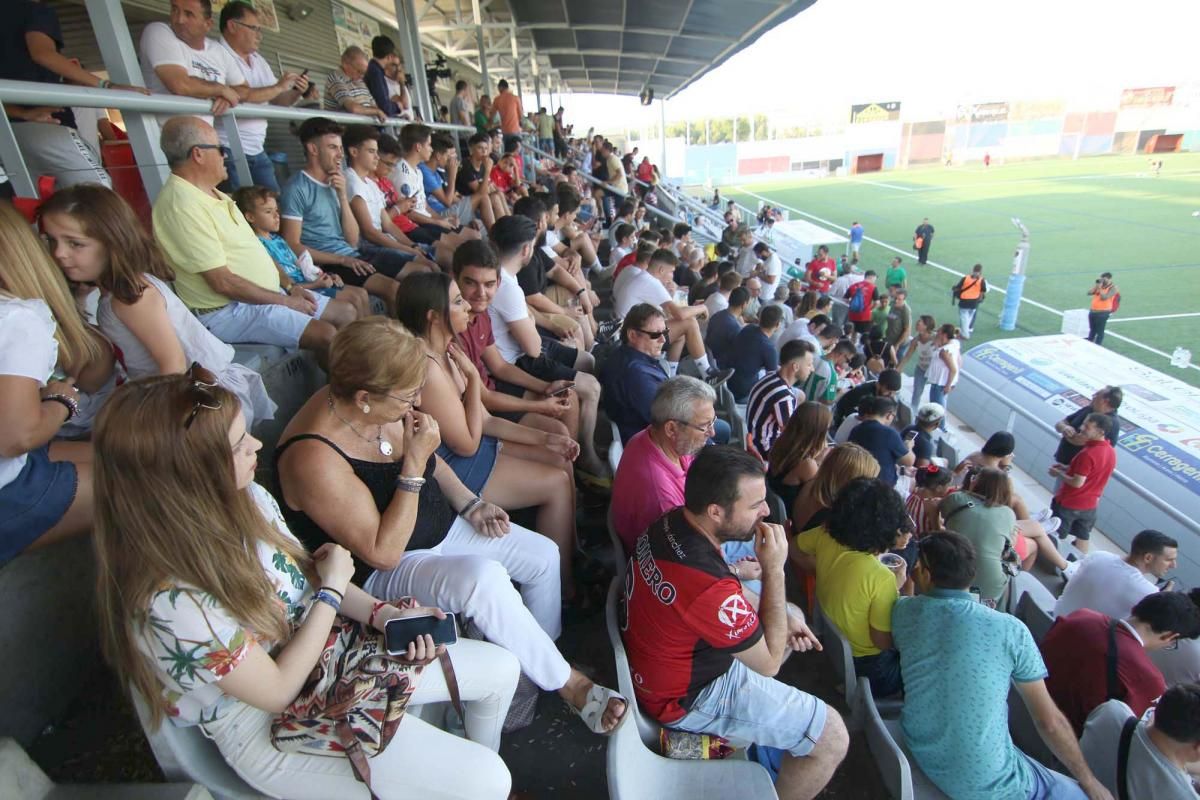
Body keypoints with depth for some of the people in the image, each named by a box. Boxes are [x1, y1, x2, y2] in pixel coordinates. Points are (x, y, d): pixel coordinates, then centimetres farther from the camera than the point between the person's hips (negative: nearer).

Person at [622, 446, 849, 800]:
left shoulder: (671, 522, -13)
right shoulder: (709, 587, -39)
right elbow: (769, 661, -19)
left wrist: (783, 617, -2)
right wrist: (774, 569, -23)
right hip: (688, 697, -8)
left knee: (794, 621, 23)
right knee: (832, 738, -3)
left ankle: (763, 720, 36)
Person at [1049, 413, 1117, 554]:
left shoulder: (1087, 454, -28)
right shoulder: (1111, 452, -1)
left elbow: (1077, 483, -25)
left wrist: (1058, 473, -10)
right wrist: (1067, 469, 9)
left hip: (1068, 503, -7)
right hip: (1089, 504, 8)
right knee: (1083, 537, 20)